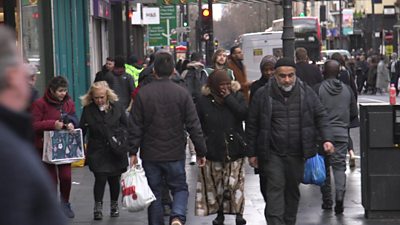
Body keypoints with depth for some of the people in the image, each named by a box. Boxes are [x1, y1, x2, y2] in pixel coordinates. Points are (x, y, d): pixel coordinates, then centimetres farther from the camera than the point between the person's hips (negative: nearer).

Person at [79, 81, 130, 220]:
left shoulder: (116, 106, 0)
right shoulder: (88, 109, -2)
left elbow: (125, 125, 8)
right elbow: (81, 130, 1)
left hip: (116, 151, 1)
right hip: (97, 152, -1)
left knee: (114, 179, 9)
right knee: (100, 179, -10)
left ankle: (114, 206, 27)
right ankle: (98, 207, 3)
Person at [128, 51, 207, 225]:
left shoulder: (143, 93, -6)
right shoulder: (182, 93, -6)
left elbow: (135, 126, -4)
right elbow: (194, 126, -4)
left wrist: (133, 152, 4)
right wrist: (201, 152, 4)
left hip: (150, 155, 0)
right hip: (175, 154, 0)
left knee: (154, 192, 12)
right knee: (180, 188, 12)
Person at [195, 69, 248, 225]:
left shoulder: (237, 96, 2)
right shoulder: (204, 101, -1)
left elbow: (244, 114, -16)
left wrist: (229, 98, -15)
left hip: (234, 150, 0)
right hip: (213, 151, 1)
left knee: (235, 183, -5)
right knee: (216, 184, 8)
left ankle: (238, 212, 7)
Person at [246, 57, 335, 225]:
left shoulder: (306, 93, 3)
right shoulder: (263, 95, -2)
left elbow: (321, 116, 7)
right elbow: (252, 125, 3)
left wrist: (327, 139, -9)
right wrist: (252, 153, 3)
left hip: (297, 153, 3)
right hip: (272, 154, -2)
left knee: (293, 190, 12)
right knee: (275, 189, -11)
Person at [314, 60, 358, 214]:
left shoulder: (318, 89, -7)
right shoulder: (347, 90, 5)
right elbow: (354, 114, 9)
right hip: (341, 134, 2)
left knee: (324, 167, 10)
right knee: (339, 166, 3)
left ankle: (327, 201, 14)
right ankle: (340, 194, -19)